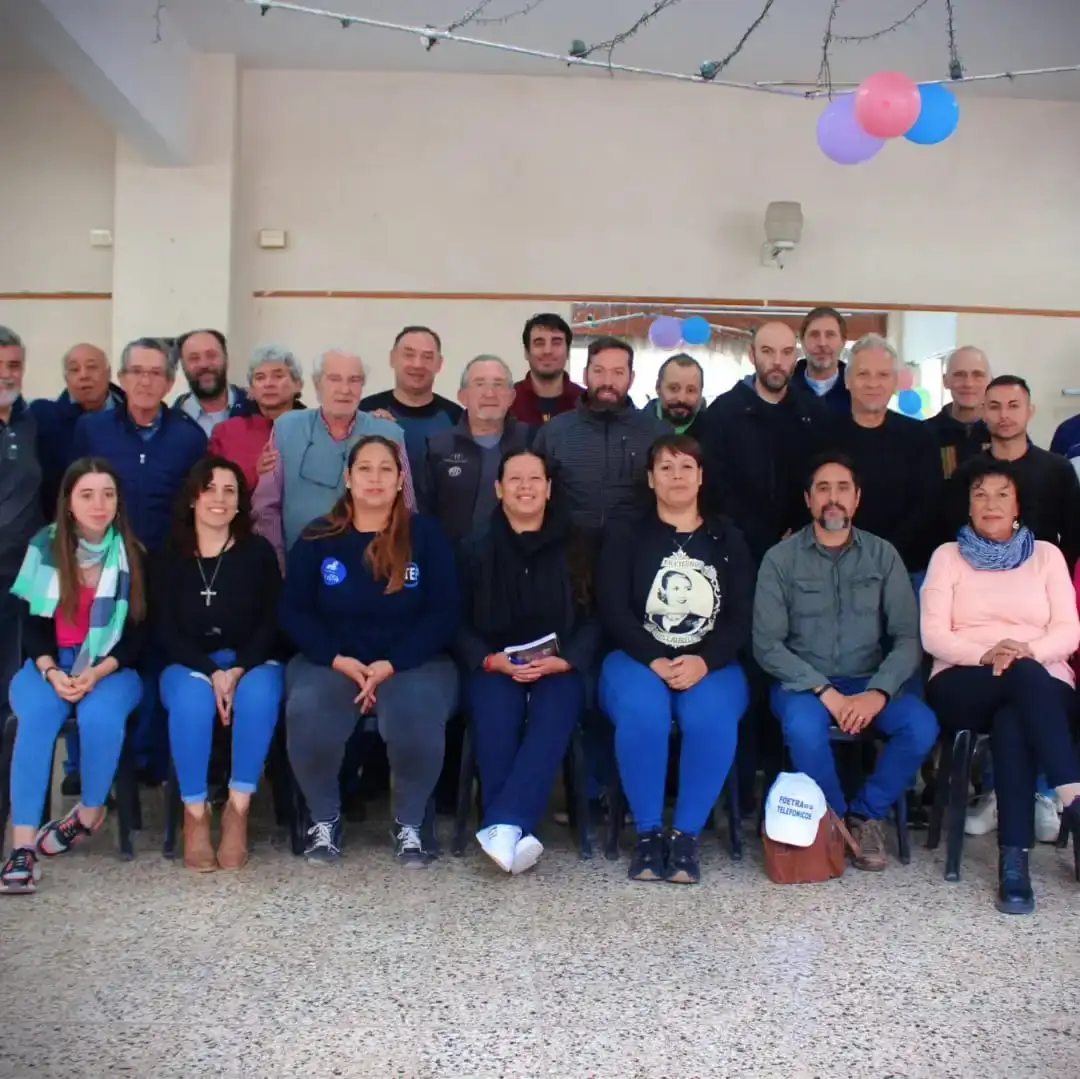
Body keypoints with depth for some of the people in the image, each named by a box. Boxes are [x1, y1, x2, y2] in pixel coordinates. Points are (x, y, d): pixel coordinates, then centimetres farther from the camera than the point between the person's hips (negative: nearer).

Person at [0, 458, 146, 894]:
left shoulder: (132, 554, 0)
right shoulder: (44, 548, 2)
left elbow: (138, 633, -1)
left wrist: (97, 673, -16)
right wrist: (51, 670, -15)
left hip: (113, 668, -1)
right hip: (50, 664, 1)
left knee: (100, 713, -34)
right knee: (36, 715, -32)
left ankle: (91, 811, -7)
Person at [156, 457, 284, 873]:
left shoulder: (259, 552, 2)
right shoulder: (169, 558, 4)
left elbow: (271, 623, -2)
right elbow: (166, 631, -2)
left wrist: (239, 670, -18)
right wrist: (211, 672, -17)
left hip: (252, 661, 0)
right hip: (189, 665, 0)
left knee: (258, 695, -35)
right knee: (191, 699, -35)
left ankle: (238, 809, -24)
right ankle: (195, 812, -22)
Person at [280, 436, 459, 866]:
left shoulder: (426, 535, 2)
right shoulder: (317, 537, 5)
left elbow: (444, 613, -3)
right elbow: (293, 612, 4)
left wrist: (392, 664, -15)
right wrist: (338, 660, -13)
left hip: (412, 662, -1)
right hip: (331, 662, 1)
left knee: (418, 714, -34)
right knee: (307, 710, -32)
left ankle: (409, 823, -6)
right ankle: (324, 818, -4)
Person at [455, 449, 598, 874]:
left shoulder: (573, 546, 11)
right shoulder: (476, 549, 11)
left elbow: (592, 619, 6)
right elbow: (458, 623, 6)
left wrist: (561, 661, -12)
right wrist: (493, 661, -12)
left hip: (559, 667, 0)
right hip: (494, 666, 1)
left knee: (553, 715, -33)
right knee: (495, 713, -32)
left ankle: (503, 827, -39)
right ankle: (515, 832, -32)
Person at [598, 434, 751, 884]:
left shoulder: (727, 539, 13)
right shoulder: (625, 537, 10)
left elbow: (741, 617, 2)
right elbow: (613, 613, -2)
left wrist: (703, 662, -16)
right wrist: (656, 661, -17)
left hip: (712, 664, 1)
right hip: (638, 659, -1)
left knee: (711, 716, -33)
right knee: (643, 712, -34)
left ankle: (687, 833, -18)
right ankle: (648, 832, -18)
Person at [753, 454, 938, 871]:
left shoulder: (883, 555, 6)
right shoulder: (780, 558, -1)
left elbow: (908, 636, -1)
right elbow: (767, 645, -7)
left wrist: (878, 692, -18)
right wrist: (824, 690, -19)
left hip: (870, 682, 2)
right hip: (803, 682, -2)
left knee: (922, 725, -26)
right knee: (803, 726, -35)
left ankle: (866, 813, 0)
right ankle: (836, 820, -6)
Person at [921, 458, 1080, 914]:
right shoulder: (947, 556, 13)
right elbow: (933, 635, 0)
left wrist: (1029, 651, -18)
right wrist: (984, 654, -19)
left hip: (1043, 683, 1)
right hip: (963, 687, -1)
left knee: (1012, 722, -38)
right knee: (1025, 677, -38)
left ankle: (1014, 859, -42)